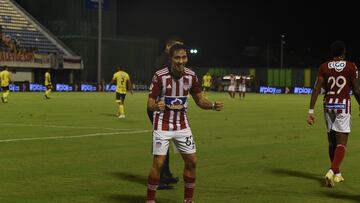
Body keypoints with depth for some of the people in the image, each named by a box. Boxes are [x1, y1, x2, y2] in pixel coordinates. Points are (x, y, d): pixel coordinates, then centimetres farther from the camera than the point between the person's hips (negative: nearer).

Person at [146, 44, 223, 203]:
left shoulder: (191, 76, -5)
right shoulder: (160, 76, -17)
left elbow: (200, 100, 5)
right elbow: (150, 103, -15)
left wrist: (213, 105, -15)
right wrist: (156, 106, -38)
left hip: (182, 125, 4)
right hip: (162, 125, -4)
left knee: (191, 161, 3)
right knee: (158, 163, -9)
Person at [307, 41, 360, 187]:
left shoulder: (324, 67, 2)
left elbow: (316, 89, -4)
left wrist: (311, 111, -3)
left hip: (328, 105, 4)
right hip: (343, 105, -4)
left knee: (332, 141, 16)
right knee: (341, 143, -4)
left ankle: (337, 174, 27)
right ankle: (332, 171, -25)